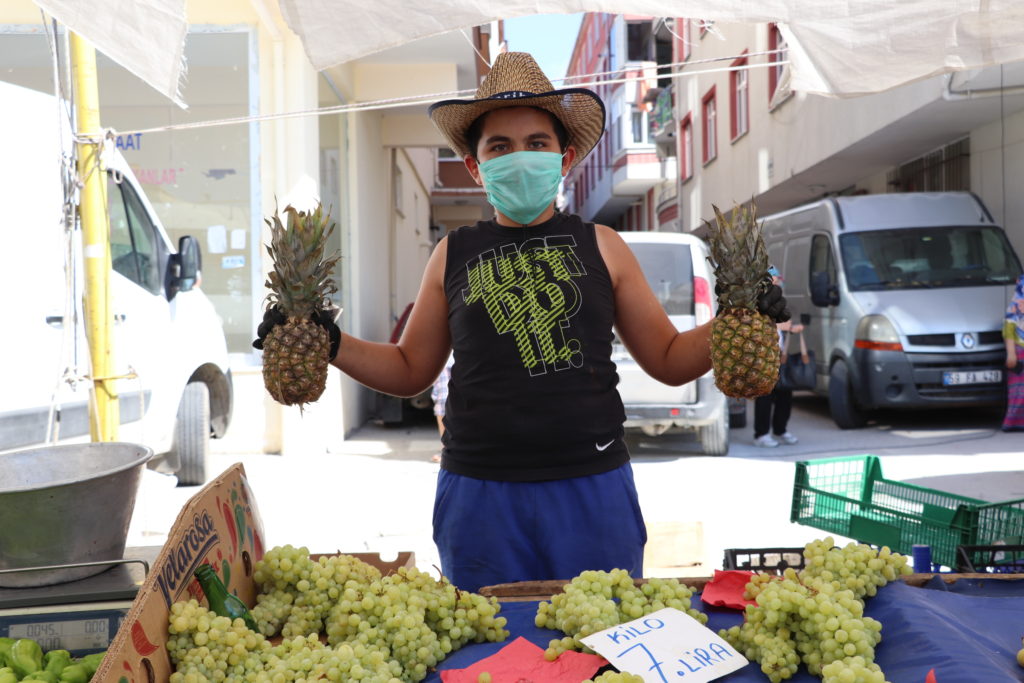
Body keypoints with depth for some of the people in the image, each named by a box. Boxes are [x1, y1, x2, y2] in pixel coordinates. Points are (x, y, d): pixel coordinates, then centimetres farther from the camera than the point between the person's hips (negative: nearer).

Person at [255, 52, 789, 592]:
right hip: (479, 491, 1)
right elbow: (410, 370, 14)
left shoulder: (600, 247, 5)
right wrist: (328, 342, 2)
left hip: (592, 489, 0)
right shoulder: (454, 256, 7)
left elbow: (670, 360, 9)